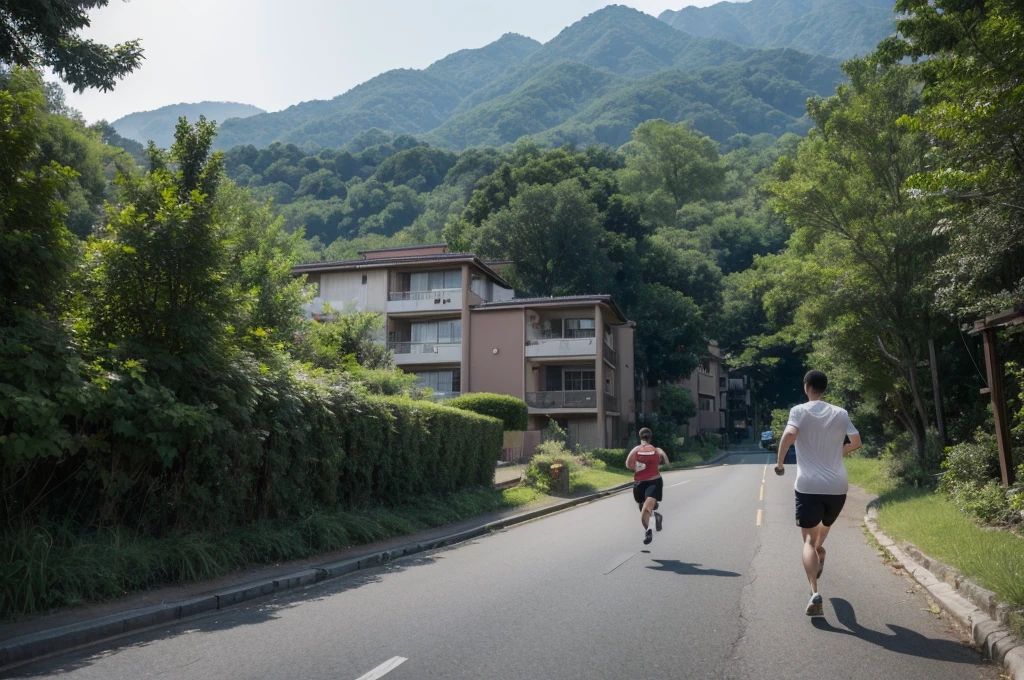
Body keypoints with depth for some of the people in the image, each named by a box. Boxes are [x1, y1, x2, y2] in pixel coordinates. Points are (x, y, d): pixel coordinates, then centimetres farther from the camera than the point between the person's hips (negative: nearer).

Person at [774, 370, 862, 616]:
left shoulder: (799, 411, -2)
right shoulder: (841, 413, 9)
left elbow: (789, 435, -19)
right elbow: (856, 442, 13)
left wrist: (780, 462, -6)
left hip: (808, 485, -3)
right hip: (837, 486, 3)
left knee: (809, 539, -3)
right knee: (824, 524, 36)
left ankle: (815, 594, -16)